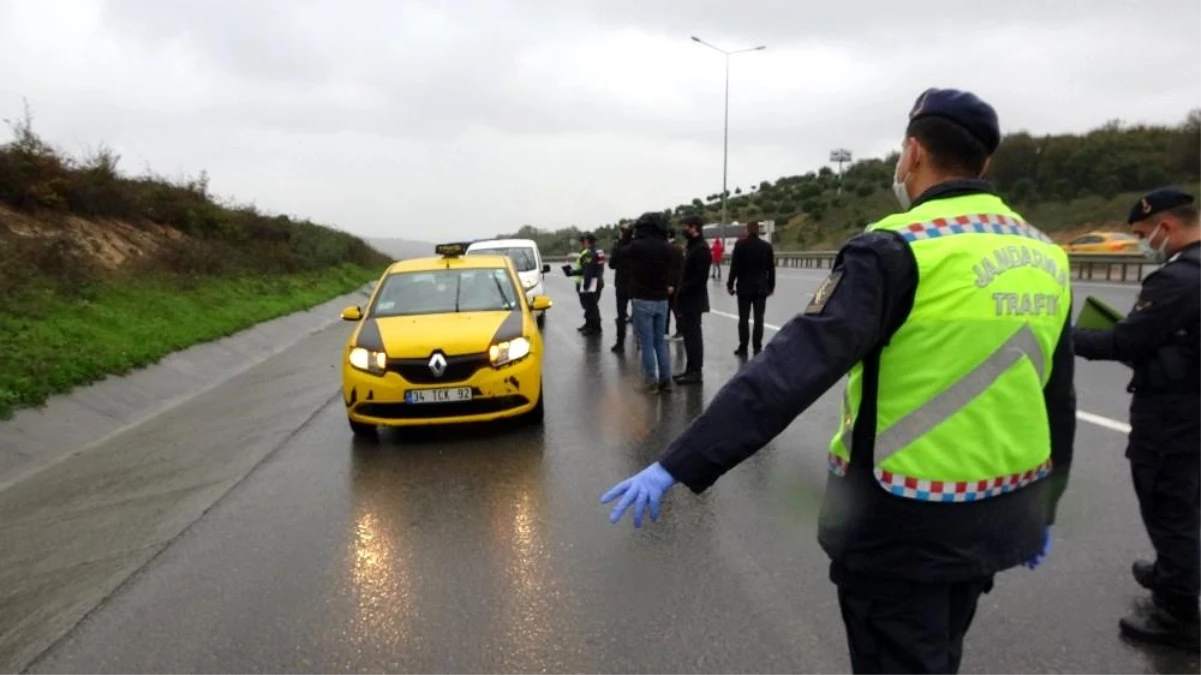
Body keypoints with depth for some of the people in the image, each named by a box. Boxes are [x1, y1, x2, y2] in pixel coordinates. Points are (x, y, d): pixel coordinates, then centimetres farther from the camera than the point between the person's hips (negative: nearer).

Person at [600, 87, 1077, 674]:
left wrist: (677, 465, -28)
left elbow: (791, 369, -28)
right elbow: (1058, 402, 12)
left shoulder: (898, 251, -19)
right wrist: (1044, 509, 25)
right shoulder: (1043, 257, 4)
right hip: (996, 514, 7)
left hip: (903, 524, -7)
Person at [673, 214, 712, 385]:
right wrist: (681, 291, 9)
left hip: (694, 300, -10)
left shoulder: (701, 249, -16)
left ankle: (695, 371, 1)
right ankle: (691, 368, 21)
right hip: (688, 299, 10)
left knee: (693, 335, -5)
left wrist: (683, 290, -18)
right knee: (688, 333, 14)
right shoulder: (692, 246, 15)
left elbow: (701, 277, -23)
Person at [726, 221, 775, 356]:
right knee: (758, 319, 3)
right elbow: (771, 269, 5)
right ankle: (757, 348, 3)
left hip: (744, 287, -2)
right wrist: (771, 286, 14)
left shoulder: (740, 245, -5)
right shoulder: (767, 246, 2)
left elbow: (734, 267, -7)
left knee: (743, 318, 3)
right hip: (761, 288, 2)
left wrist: (730, 284, -1)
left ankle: (743, 347, 4)